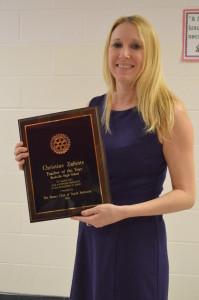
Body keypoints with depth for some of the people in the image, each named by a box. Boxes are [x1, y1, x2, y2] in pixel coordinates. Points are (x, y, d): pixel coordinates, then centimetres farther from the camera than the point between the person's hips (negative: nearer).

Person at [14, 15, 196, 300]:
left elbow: (186, 194, -11)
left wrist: (121, 212, -22)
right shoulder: (95, 107, 4)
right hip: (91, 237, 5)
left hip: (138, 241, -5)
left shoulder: (168, 111, -12)